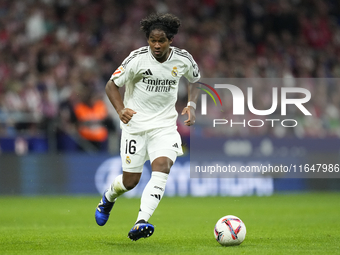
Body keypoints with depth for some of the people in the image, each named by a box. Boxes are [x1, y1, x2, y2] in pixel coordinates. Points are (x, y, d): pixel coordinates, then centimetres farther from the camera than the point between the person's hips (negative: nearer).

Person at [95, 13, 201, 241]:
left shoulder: (183, 59, -4)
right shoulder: (137, 58, -13)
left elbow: (195, 80, 17)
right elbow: (112, 85, -6)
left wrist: (192, 106, 0)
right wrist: (121, 109, -24)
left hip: (165, 125, 2)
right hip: (135, 124, -2)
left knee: (162, 167, -25)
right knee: (130, 181, 2)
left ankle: (140, 224, -32)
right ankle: (109, 197, 40)